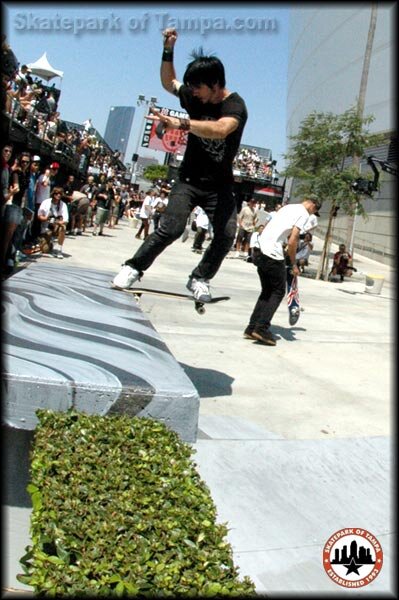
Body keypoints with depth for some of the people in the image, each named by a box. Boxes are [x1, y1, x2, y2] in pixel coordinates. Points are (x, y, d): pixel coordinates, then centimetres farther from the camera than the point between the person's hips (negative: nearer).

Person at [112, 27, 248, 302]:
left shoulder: (235, 105, -15)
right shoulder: (194, 96, 1)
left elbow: (220, 129, -38)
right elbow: (169, 82, 22)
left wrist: (181, 123, -48)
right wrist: (168, 50, 9)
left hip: (220, 185, -1)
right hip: (189, 179, 2)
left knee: (227, 234, -15)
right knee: (171, 228, -16)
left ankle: (200, 278, 4)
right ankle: (134, 267, -1)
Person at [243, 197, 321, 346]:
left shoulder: (288, 207, 22)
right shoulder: (303, 213, -3)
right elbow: (292, 241, -12)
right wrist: (293, 264, -1)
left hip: (261, 250, 8)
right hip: (273, 254, -8)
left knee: (267, 291, 16)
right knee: (278, 292, 3)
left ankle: (252, 329, 12)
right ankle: (262, 328, -4)